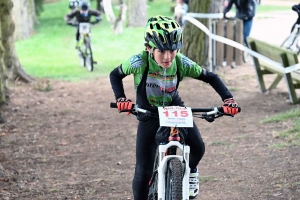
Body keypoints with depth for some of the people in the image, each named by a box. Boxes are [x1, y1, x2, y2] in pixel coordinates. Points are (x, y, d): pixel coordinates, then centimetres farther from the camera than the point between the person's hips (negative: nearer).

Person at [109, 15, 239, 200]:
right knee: (144, 171, -8)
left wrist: (228, 99, -24)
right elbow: (115, 75, -10)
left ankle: (191, 171, 15)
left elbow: (210, 77, -11)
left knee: (198, 147, -21)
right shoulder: (140, 62, -27)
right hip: (148, 114, -1)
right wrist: (121, 99, -25)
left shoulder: (182, 63, -22)